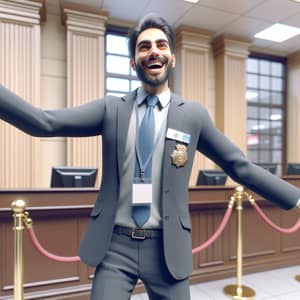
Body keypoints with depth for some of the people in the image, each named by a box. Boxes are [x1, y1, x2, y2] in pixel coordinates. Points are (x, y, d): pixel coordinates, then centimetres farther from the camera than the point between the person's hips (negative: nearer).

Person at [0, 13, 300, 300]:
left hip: (167, 248, 1)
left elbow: (241, 166, 3)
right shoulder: (111, 109, 0)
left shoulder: (193, 114, -1)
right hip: (114, 245, 1)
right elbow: (42, 122, -6)